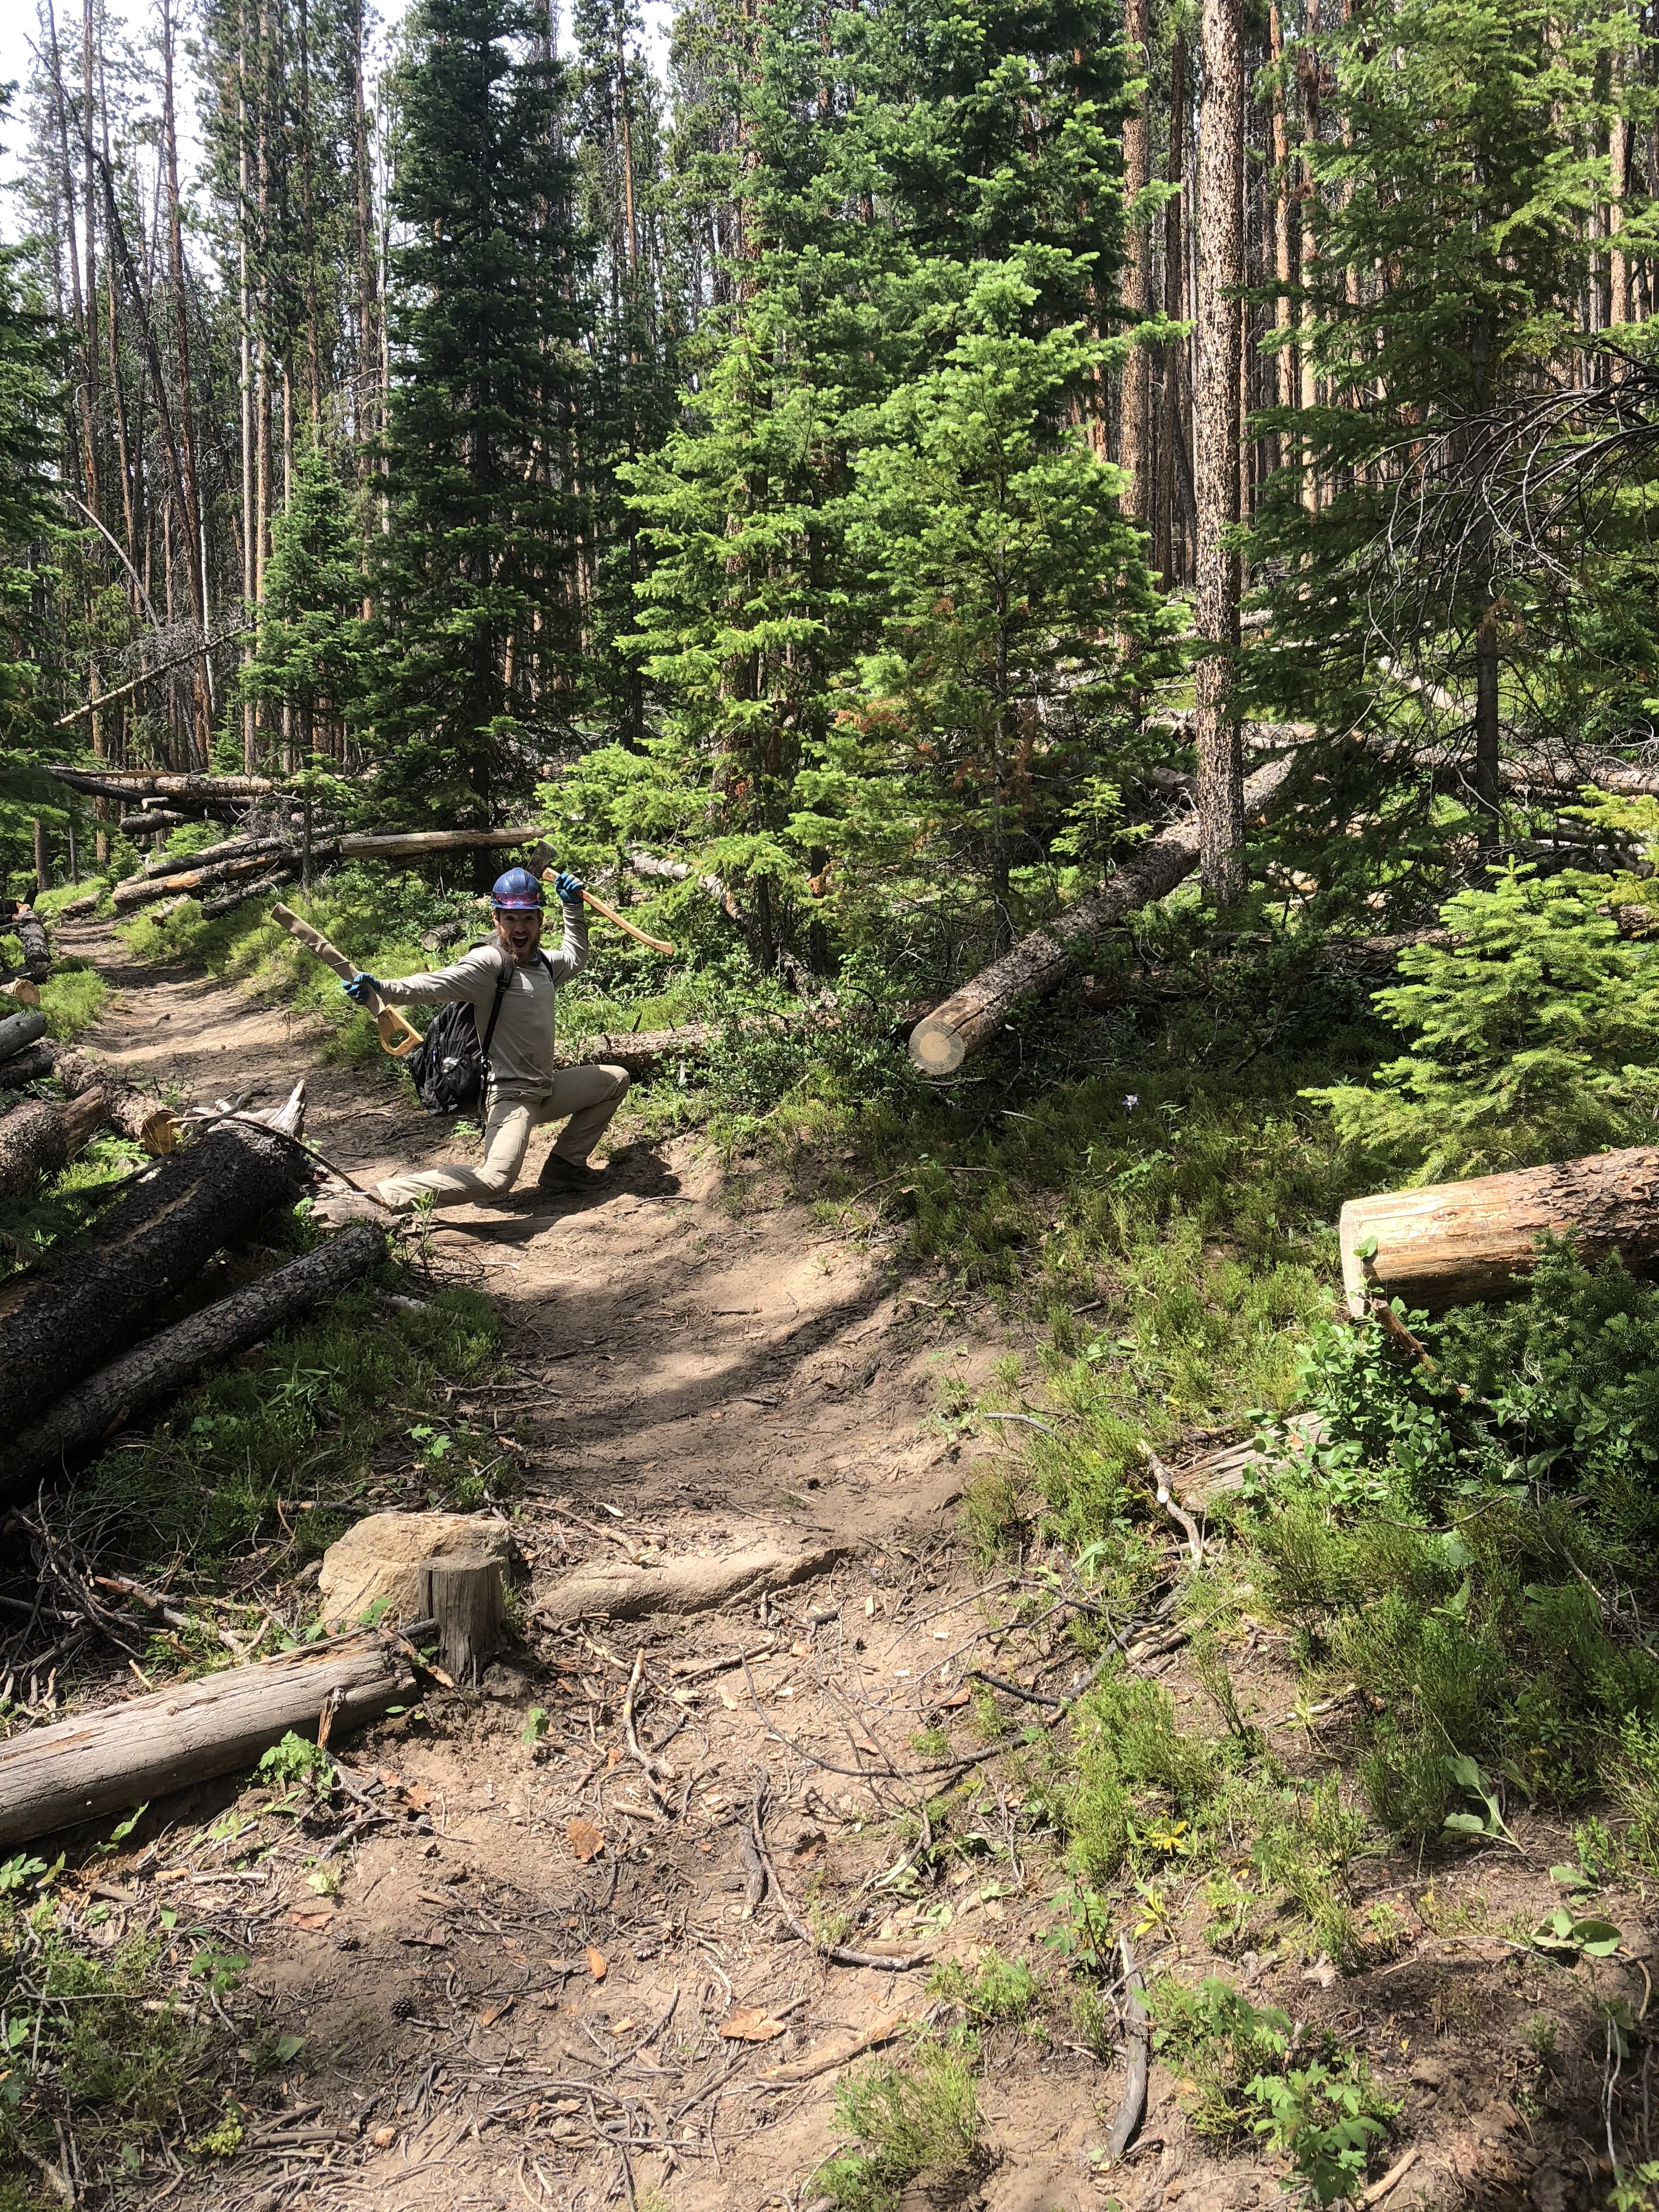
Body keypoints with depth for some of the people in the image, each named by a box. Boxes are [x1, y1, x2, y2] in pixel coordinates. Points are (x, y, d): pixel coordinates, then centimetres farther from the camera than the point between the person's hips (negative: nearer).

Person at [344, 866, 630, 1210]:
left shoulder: (543, 963, 10)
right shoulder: (489, 962, -16)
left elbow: (576, 957, 35)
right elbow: (437, 984, -33)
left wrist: (572, 907, 24)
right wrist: (382, 990, -49)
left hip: (547, 1088, 9)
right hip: (511, 1095, -9)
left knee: (616, 1079, 24)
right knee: (494, 1180, -30)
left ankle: (564, 1165, 23)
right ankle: (388, 1195, -20)